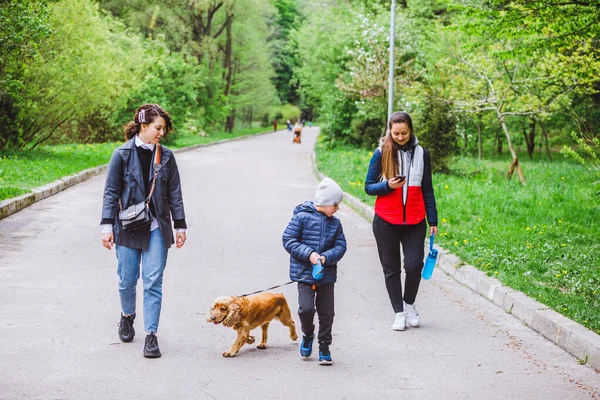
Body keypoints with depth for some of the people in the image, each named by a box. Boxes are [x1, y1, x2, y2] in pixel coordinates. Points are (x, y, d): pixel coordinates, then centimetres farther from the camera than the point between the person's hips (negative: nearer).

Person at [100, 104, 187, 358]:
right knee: (127, 281, 9)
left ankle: (151, 335, 1)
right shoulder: (123, 155, -3)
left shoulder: (166, 156, 4)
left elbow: (174, 193, 8)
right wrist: (107, 226, -7)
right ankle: (127, 316, 39)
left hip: (157, 229, 1)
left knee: (153, 283, -4)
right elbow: (111, 192, -2)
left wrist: (180, 226, 6)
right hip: (128, 227, -1)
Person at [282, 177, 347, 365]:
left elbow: (340, 246, 4)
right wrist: (308, 253, -18)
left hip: (327, 274, 4)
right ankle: (307, 334, 17)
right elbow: (288, 240, -8)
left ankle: (324, 347, 19)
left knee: (326, 312, 5)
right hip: (304, 273, -4)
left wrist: (326, 257, -15)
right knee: (306, 308, -14)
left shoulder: (335, 223, 6)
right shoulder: (302, 217, -7)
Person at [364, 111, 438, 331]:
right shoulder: (381, 153, -1)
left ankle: (409, 304, 16)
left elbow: (427, 190, 10)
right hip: (386, 221, 0)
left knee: (414, 265, -10)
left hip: (414, 222, 1)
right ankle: (399, 312, 17)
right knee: (391, 268, 5)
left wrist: (433, 220, 7)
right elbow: (369, 187, 2)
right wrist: (388, 185, -18)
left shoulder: (421, 153, 4)